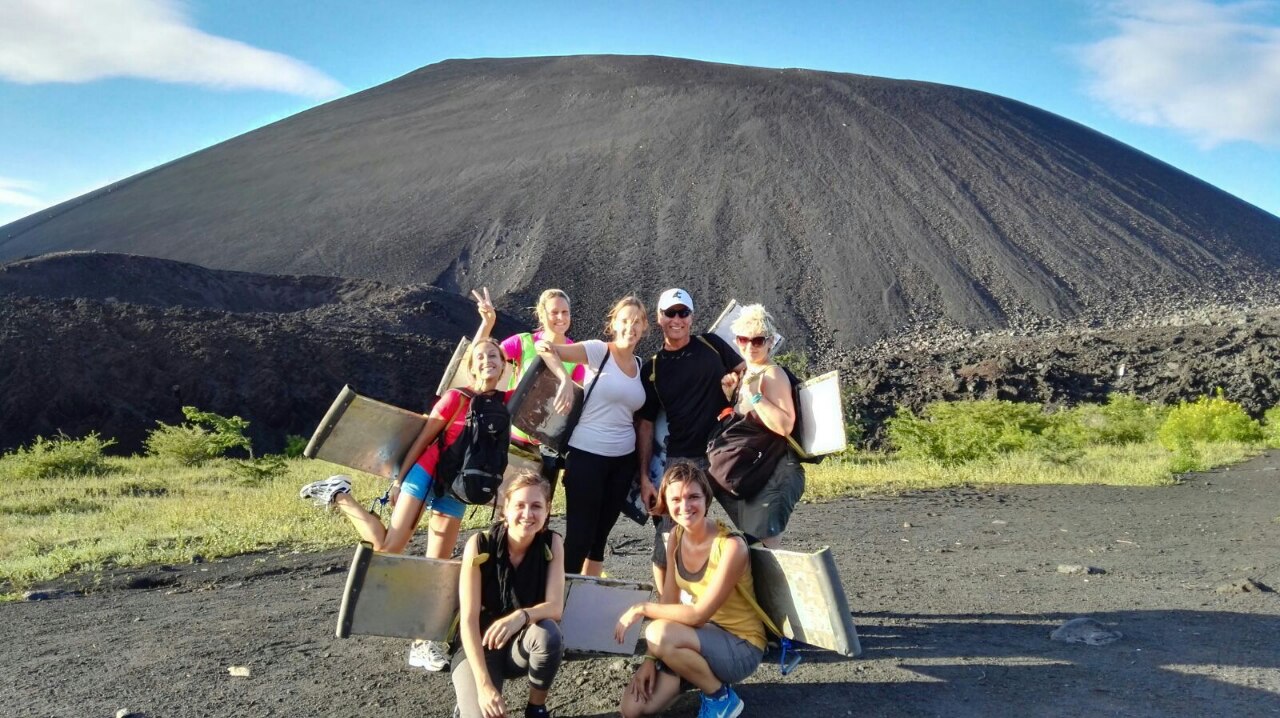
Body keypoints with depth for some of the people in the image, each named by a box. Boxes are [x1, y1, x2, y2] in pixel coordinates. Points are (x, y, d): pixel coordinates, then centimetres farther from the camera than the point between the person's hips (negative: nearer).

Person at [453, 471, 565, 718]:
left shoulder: (552, 544, -11)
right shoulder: (480, 545, -18)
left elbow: (555, 607, -18)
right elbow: (468, 619, -20)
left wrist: (521, 616, -40)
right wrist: (484, 685, -28)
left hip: (523, 644, 3)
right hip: (479, 647, -2)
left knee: (548, 632, -31)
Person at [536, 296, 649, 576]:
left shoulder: (641, 366, 10)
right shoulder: (598, 350, -8)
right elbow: (544, 347, -17)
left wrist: (643, 470, 11)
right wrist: (565, 379, -32)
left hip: (624, 460, 6)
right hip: (587, 455, -6)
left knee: (601, 535, 15)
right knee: (579, 536, -1)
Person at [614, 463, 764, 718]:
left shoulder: (731, 546, -26)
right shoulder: (676, 536, -3)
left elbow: (699, 614, -26)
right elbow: (669, 601, -1)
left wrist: (642, 609, -19)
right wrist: (651, 659, -8)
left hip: (741, 646, -6)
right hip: (702, 635, 6)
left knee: (658, 634, -33)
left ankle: (721, 697, -8)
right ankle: (697, 672, 14)